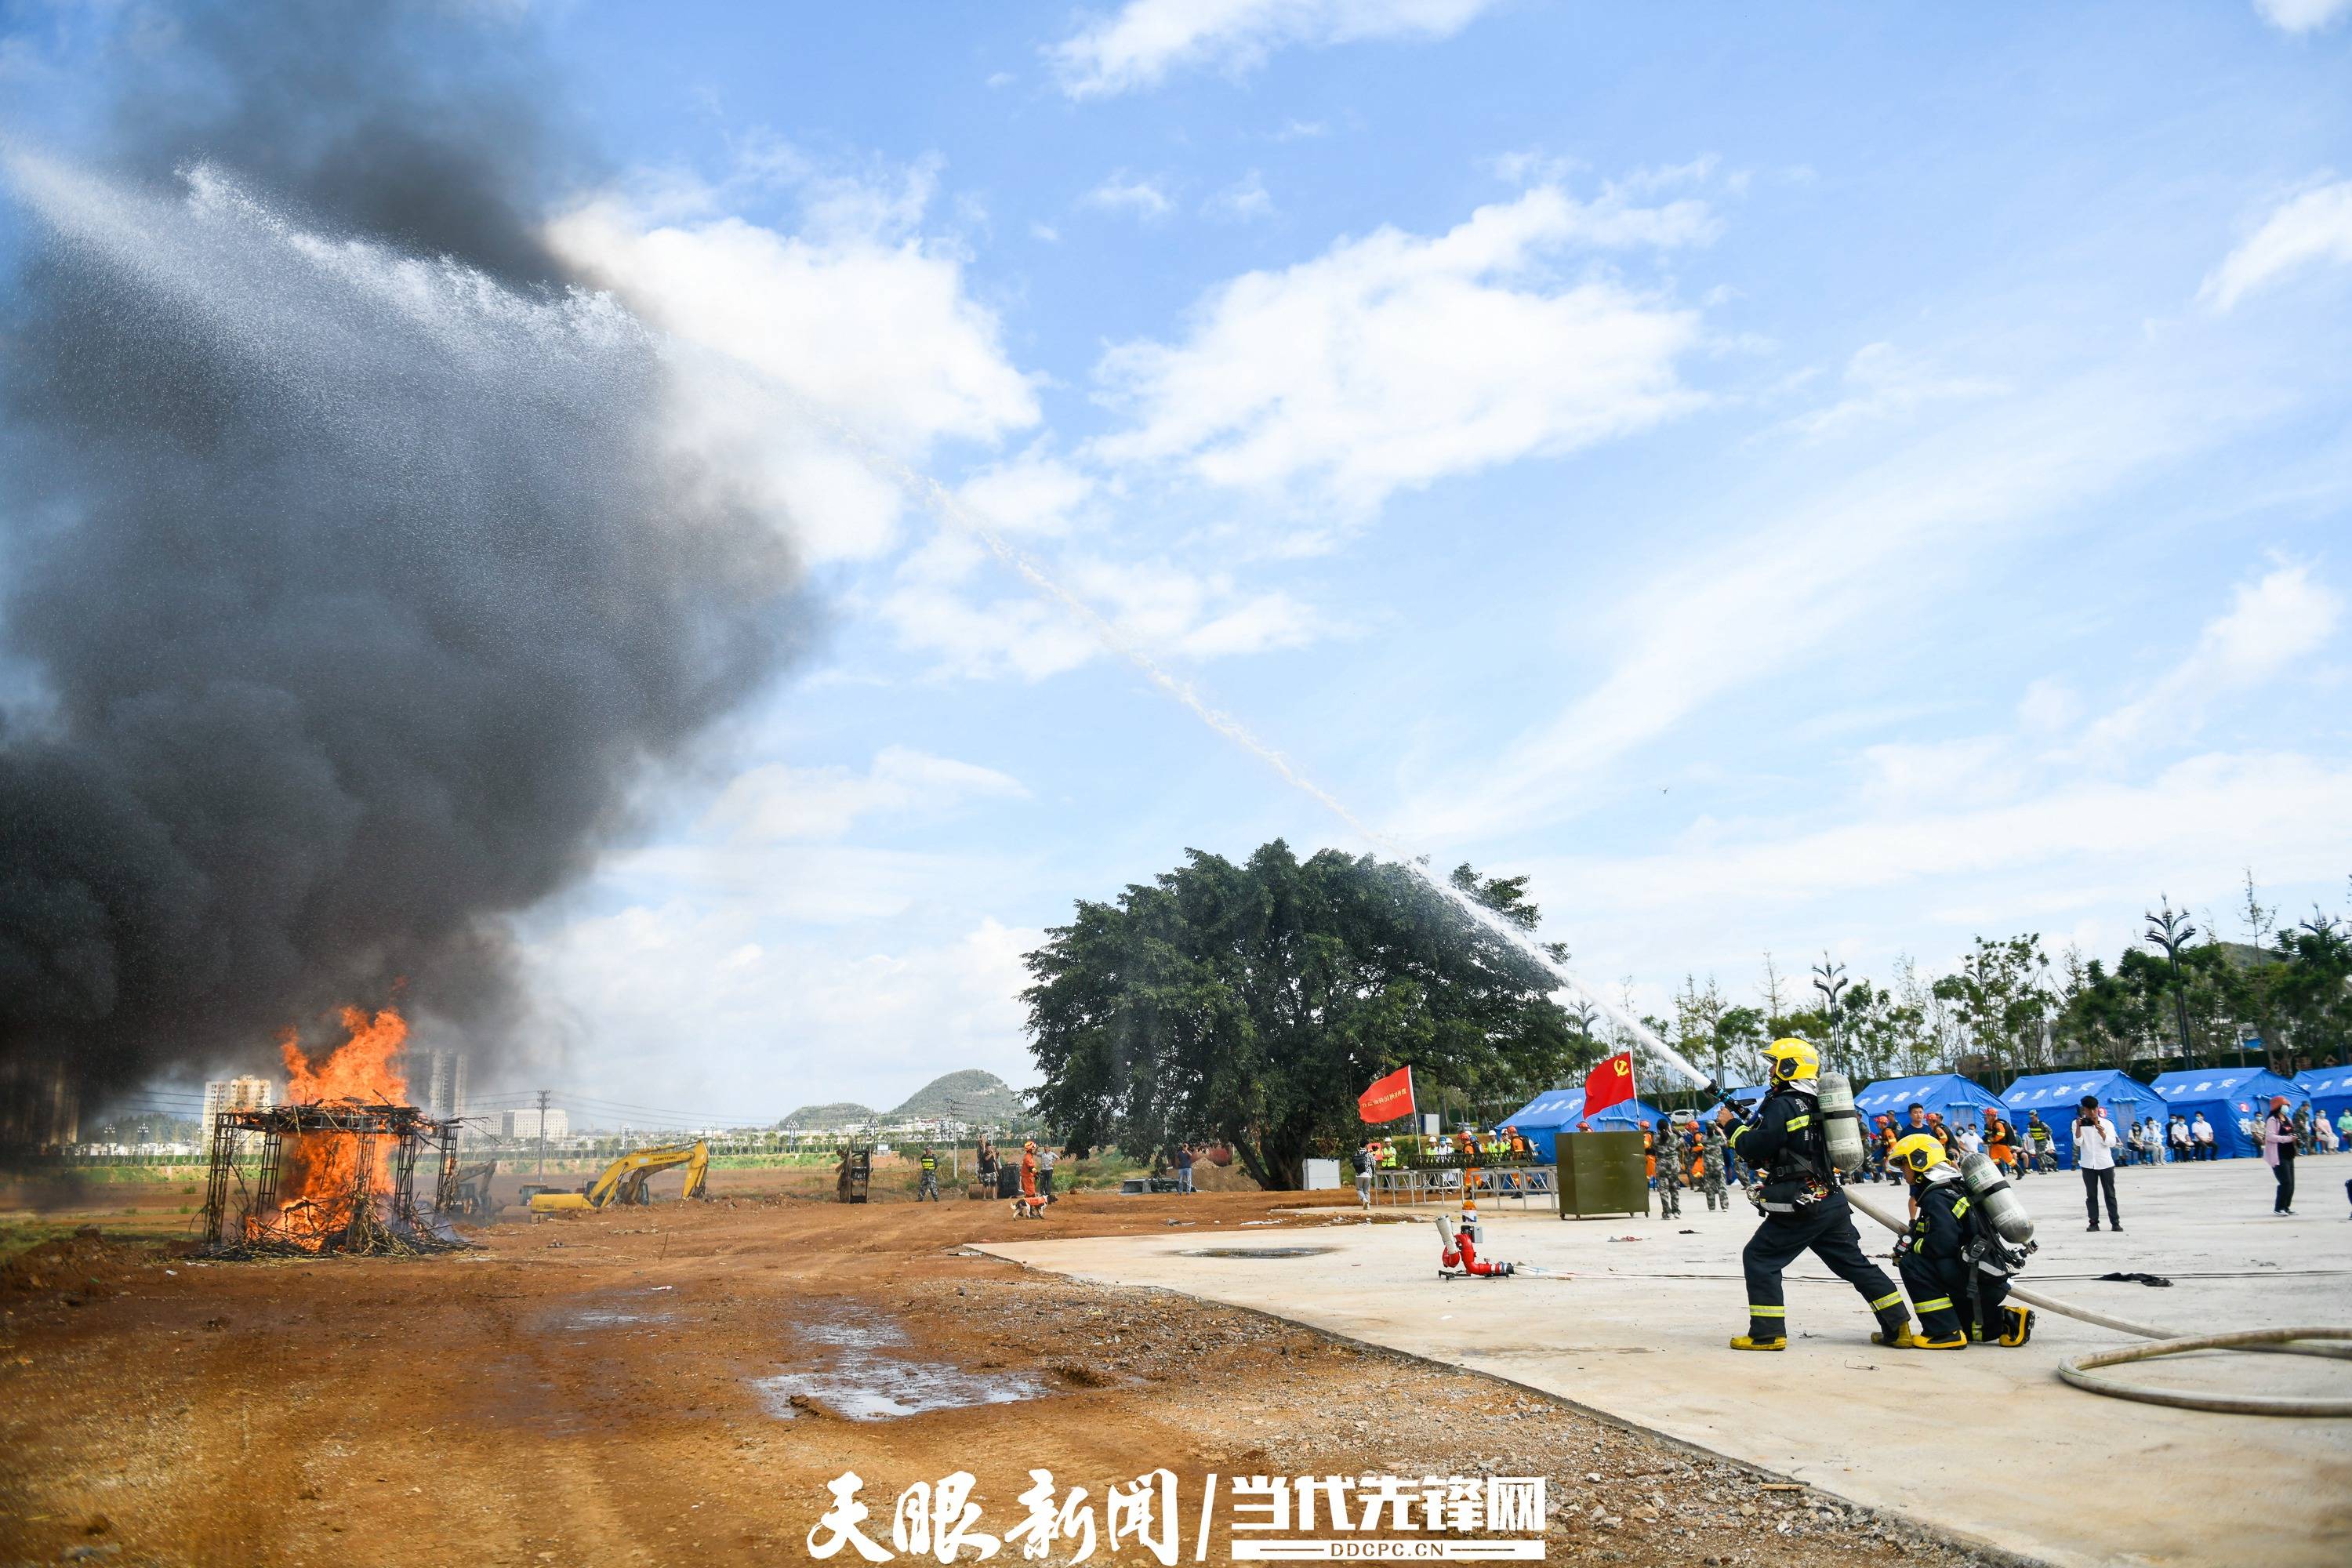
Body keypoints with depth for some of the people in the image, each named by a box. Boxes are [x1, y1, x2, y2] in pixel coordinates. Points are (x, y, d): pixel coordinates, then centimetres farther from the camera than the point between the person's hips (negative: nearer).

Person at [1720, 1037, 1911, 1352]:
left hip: (1799, 1207, -8)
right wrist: (1743, 1124, 17)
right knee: (1855, 1263, 16)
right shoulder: (1815, 1104, 15)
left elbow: (1755, 1149, -16)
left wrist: (1731, 1126, -1)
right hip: (1832, 1203, 9)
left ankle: (1767, 1333, -3)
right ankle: (1898, 1326, 17)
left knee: (1759, 1258, -1)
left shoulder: (1782, 1105, -12)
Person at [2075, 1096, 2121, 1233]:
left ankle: (2115, 1222, 7)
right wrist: (2078, 1127, -22)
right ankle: (2094, 1223, 6)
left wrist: (2101, 1132, -24)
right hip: (2088, 1165, 0)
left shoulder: (2107, 1123, 1)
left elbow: (2112, 1143, -7)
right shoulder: (2079, 1123, 0)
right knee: (2091, 1195, 3)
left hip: (2105, 1164, 0)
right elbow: (2078, 1142, -9)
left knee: (2110, 1194, 3)